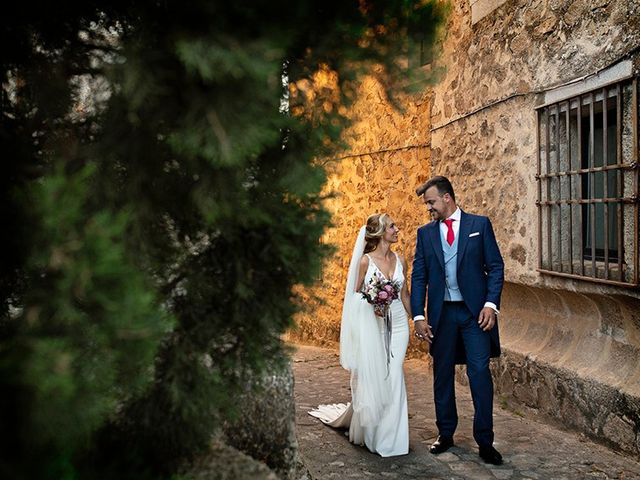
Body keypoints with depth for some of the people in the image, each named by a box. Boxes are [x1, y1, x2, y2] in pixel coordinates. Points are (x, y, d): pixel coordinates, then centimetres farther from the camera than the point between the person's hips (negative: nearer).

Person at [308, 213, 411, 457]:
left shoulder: (400, 260, 6)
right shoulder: (365, 261, -7)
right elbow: (356, 294, 2)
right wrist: (371, 303, -16)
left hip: (398, 324, 4)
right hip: (373, 326, -3)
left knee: (394, 377, 0)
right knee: (372, 377, 2)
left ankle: (390, 434, 12)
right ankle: (371, 432, 23)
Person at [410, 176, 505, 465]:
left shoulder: (479, 224, 2)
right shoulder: (425, 233, 8)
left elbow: (495, 266, 0)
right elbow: (419, 277, 5)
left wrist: (491, 304, -12)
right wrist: (418, 316, -4)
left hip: (475, 311, -3)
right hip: (441, 313, 3)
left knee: (480, 373, -6)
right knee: (442, 376, 10)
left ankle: (484, 441, 5)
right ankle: (445, 434, 23)